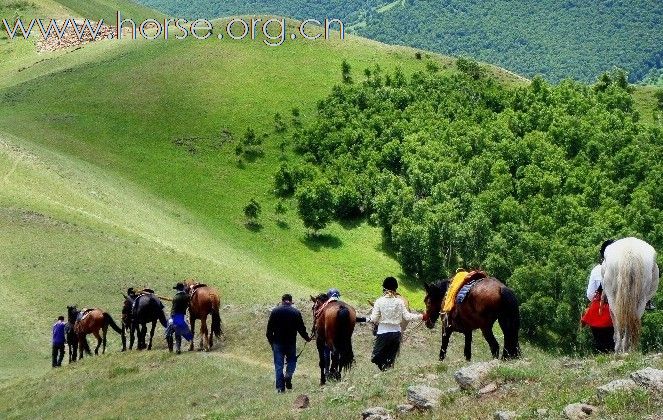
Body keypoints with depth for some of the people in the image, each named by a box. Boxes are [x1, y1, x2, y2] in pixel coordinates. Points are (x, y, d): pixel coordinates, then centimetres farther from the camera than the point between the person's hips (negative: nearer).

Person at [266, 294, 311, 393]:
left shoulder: (275, 311, 0)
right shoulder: (296, 312, -2)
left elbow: (269, 329, 1)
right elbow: (301, 328, 0)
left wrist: (270, 340, 13)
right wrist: (307, 338, 17)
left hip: (277, 342, 0)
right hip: (291, 342, 0)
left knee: (279, 364, 4)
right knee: (292, 360, 17)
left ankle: (280, 387, 1)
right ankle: (288, 376, -11)